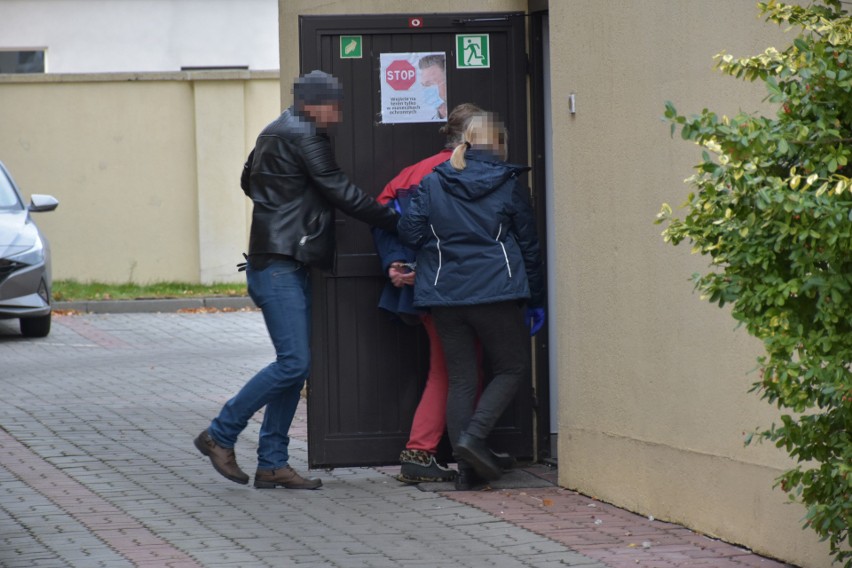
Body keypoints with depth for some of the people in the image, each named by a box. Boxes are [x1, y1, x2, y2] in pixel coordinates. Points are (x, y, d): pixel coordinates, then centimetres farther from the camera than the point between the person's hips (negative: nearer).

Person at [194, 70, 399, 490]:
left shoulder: (275, 133, 19)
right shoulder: (303, 136, -11)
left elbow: (248, 181, 33)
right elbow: (340, 192, -13)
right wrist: (393, 220, -6)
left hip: (287, 265, 11)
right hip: (279, 264, -11)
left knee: (294, 364, 8)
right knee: (294, 363, -13)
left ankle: (272, 463, 7)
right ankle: (220, 435, -4)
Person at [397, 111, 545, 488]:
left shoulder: (432, 183, 5)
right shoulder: (508, 185, 0)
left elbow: (409, 234, -1)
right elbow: (528, 246, 5)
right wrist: (536, 300, 13)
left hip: (445, 294, 3)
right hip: (495, 291, -3)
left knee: (460, 379, 9)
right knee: (512, 368, 10)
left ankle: (465, 464, 2)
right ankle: (473, 436, -9)